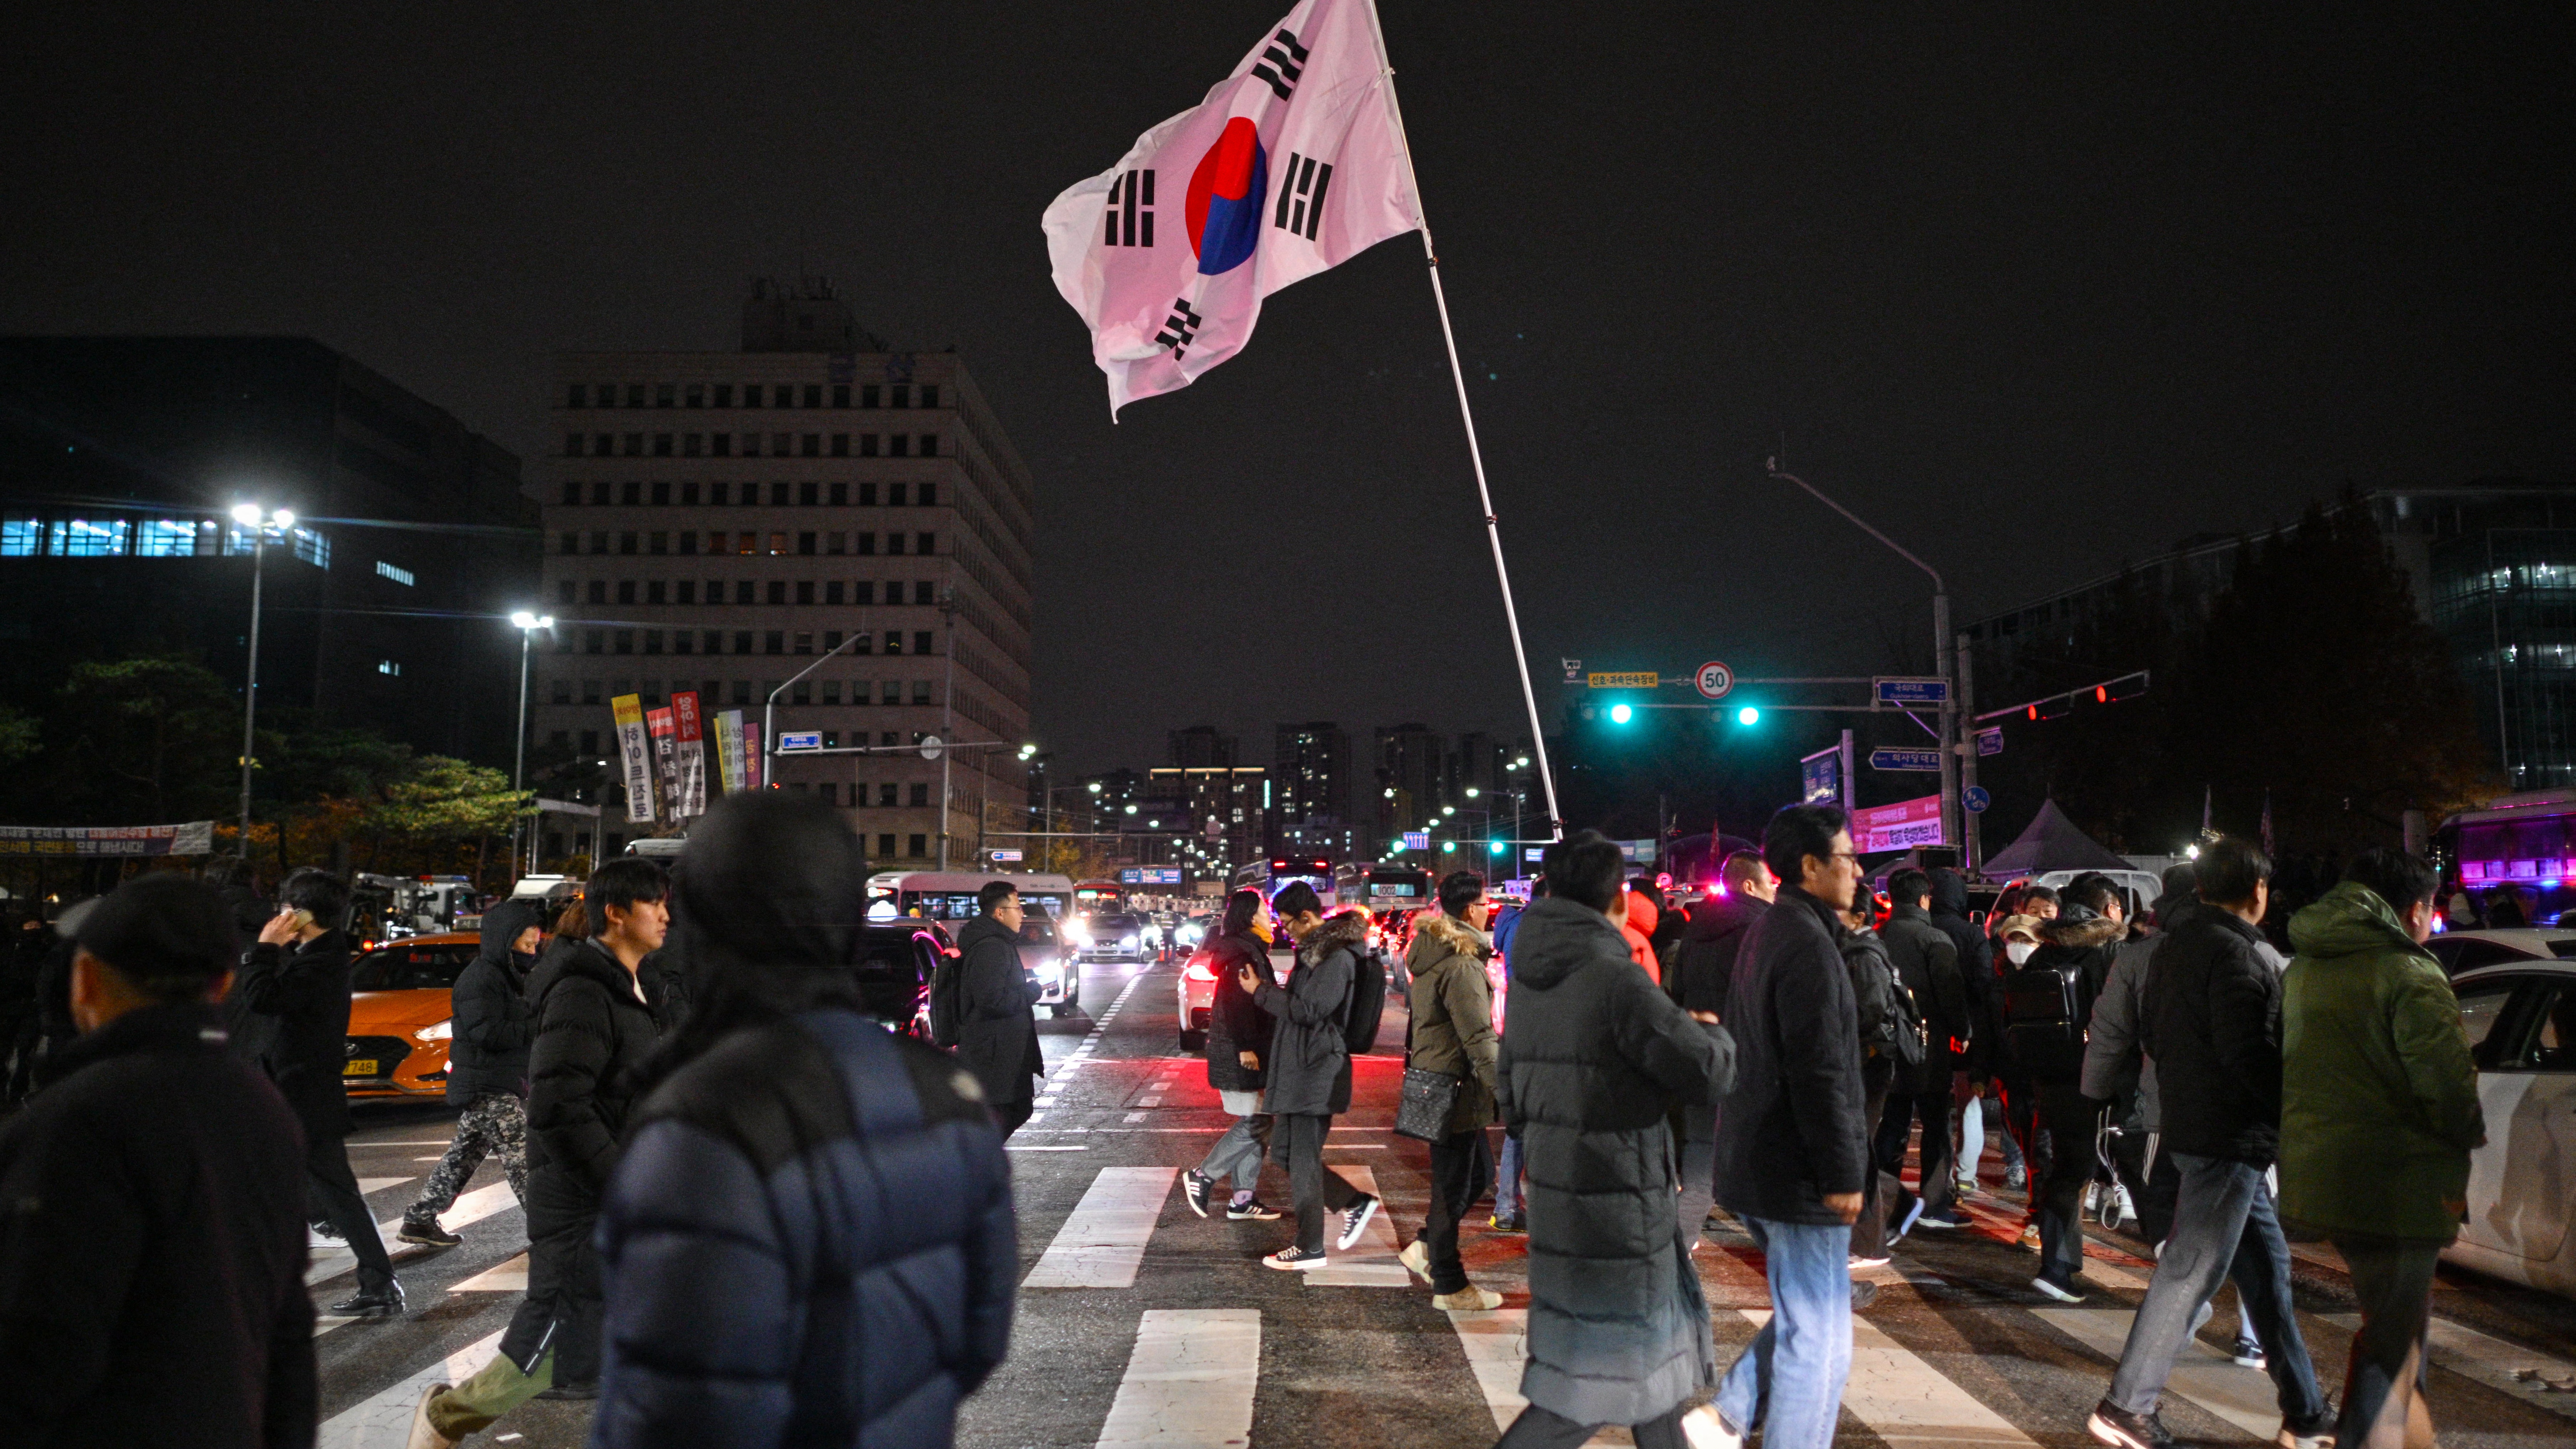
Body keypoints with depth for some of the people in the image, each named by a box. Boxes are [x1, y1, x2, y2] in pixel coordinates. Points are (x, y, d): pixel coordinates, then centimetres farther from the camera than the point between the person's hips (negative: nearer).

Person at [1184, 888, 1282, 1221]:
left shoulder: (1251, 949, 17)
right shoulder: (1242, 951, -15)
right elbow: (1236, 1003, -23)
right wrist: (1246, 1047, -24)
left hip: (1249, 1050, 10)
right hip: (1240, 1053, -10)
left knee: (1257, 1123, 10)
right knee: (1256, 1123, -8)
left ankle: (1243, 1199, 13)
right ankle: (1203, 1177, 0)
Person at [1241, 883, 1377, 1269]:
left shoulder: (1337, 957, -17)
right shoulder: (1316, 950, 15)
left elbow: (1308, 1009, -22)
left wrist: (1261, 990, -13)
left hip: (1316, 1074, -10)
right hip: (1297, 1071, 10)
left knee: (1303, 1159, -3)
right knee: (1283, 1150, 14)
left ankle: (1310, 1248, 8)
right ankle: (1354, 1203, 20)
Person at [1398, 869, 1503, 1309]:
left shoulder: (1431, 952, 10)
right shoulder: (1462, 964, -21)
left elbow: (1413, 1001, 21)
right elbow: (1480, 1037, -23)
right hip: (1456, 1087, -10)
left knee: (1479, 1171, 19)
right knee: (1453, 1186, 2)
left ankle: (1425, 1248, 24)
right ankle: (1449, 1286, 13)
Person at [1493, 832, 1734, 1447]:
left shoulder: (1528, 982, 5)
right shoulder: (1617, 981, -21)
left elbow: (1511, 1095, 13)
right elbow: (1709, 1073, -16)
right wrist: (1716, 1033, 4)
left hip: (1557, 1196, 8)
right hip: (1617, 1208, -8)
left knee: (1652, 1347, 23)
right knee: (1595, 1385, 3)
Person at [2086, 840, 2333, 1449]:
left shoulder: (2178, 943, 13)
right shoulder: (2233, 953, -17)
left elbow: (2152, 1032, 19)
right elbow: (2250, 1054, -21)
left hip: (2192, 1122, 10)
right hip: (2229, 1137, -10)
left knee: (2266, 1264, 15)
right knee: (2190, 1271, -4)